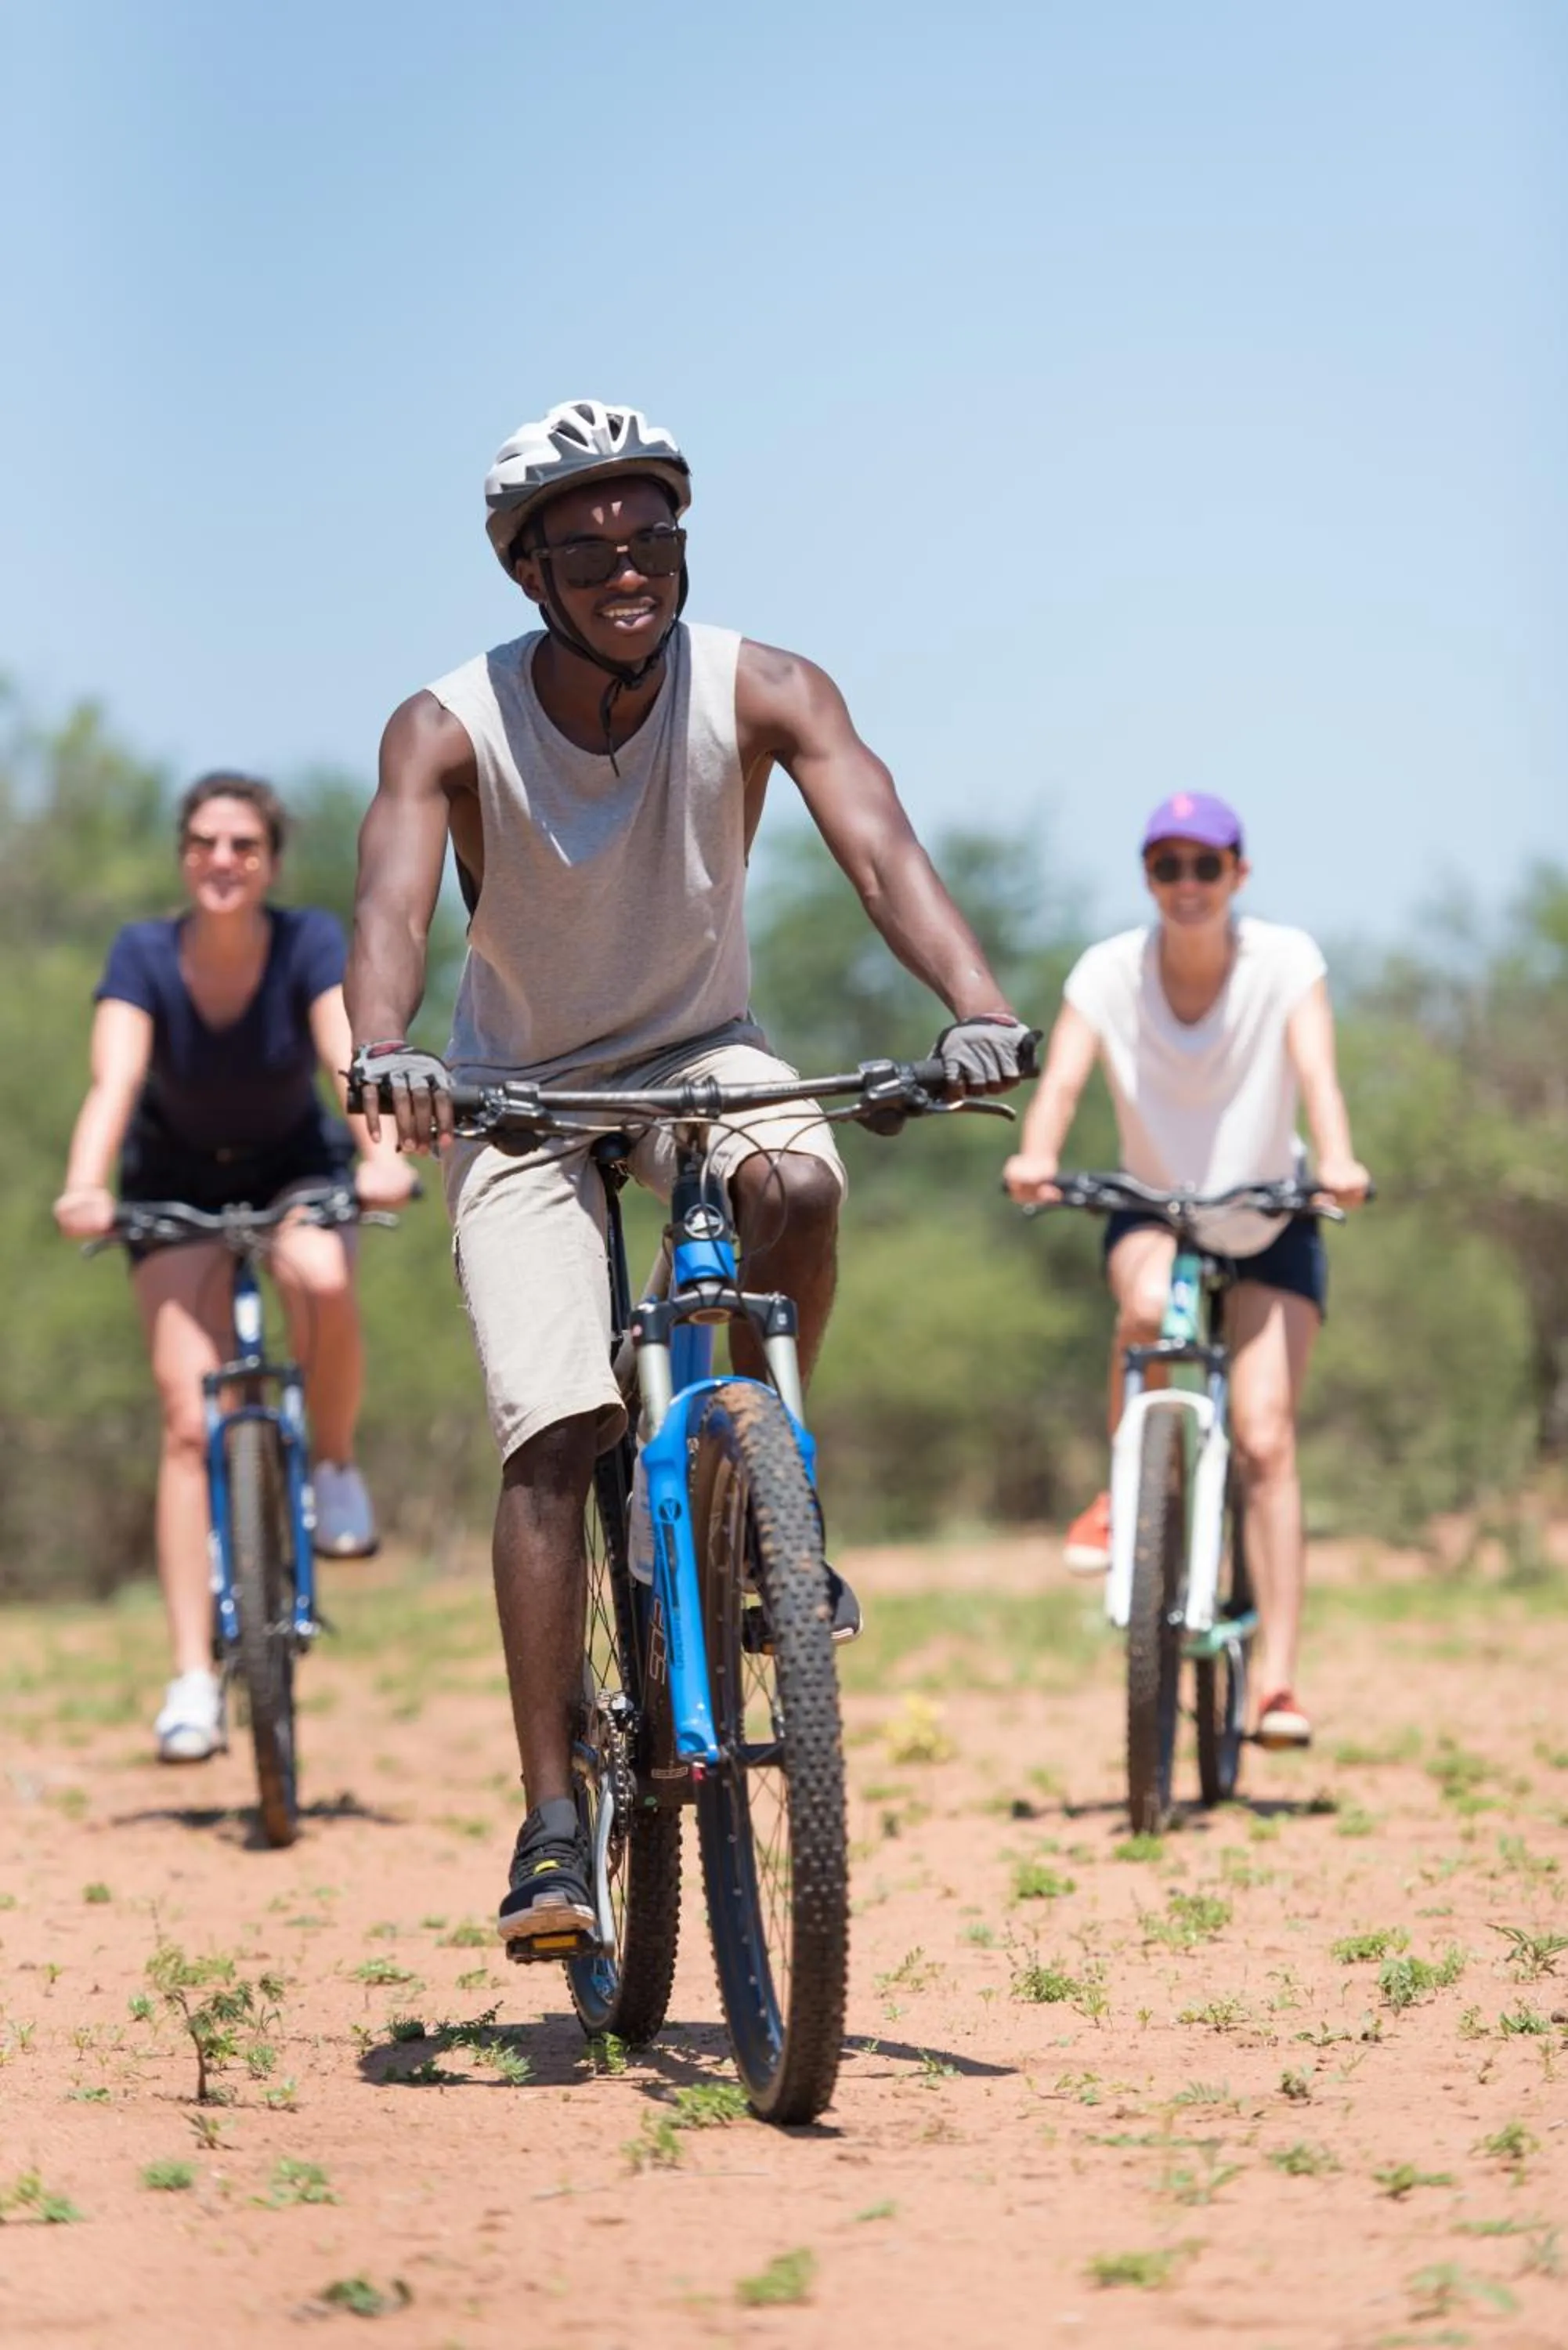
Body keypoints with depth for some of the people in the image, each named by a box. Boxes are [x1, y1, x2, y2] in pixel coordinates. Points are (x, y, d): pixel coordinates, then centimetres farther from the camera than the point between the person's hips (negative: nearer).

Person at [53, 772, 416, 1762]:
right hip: (178, 1181, 0)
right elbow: (115, 1081, -34)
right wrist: (86, 1187, -53)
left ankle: (335, 1464, -6)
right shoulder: (144, 956, -21)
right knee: (190, 1416, -13)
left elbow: (350, 1057, -35)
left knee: (324, 1284, -36)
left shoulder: (310, 942, -21)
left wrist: (382, 1159, -55)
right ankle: (194, 1677, -12)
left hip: (295, 1167, 0)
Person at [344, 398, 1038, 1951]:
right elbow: (393, 903, -35)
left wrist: (977, 1006, -50)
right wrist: (380, 1051, -57)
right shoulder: (451, 728, -20)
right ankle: (551, 1824, -12)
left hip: (698, 1050, 1)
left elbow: (880, 848, -31)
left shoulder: (761, 694, -18)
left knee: (798, 1183, -35)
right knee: (550, 1437, -16)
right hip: (522, 1090, -1)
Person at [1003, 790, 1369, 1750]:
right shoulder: (1110, 972, -14)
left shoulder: (1286, 961, -17)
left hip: (1270, 1223, -1)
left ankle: (1279, 1681, -11)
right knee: (1149, 1303, -36)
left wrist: (1337, 1160, -51)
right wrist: (1037, 1156, -50)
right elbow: (1062, 1078, -28)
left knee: (1265, 1442, -13)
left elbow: (1316, 1071, -31)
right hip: (1154, 1212, 1)